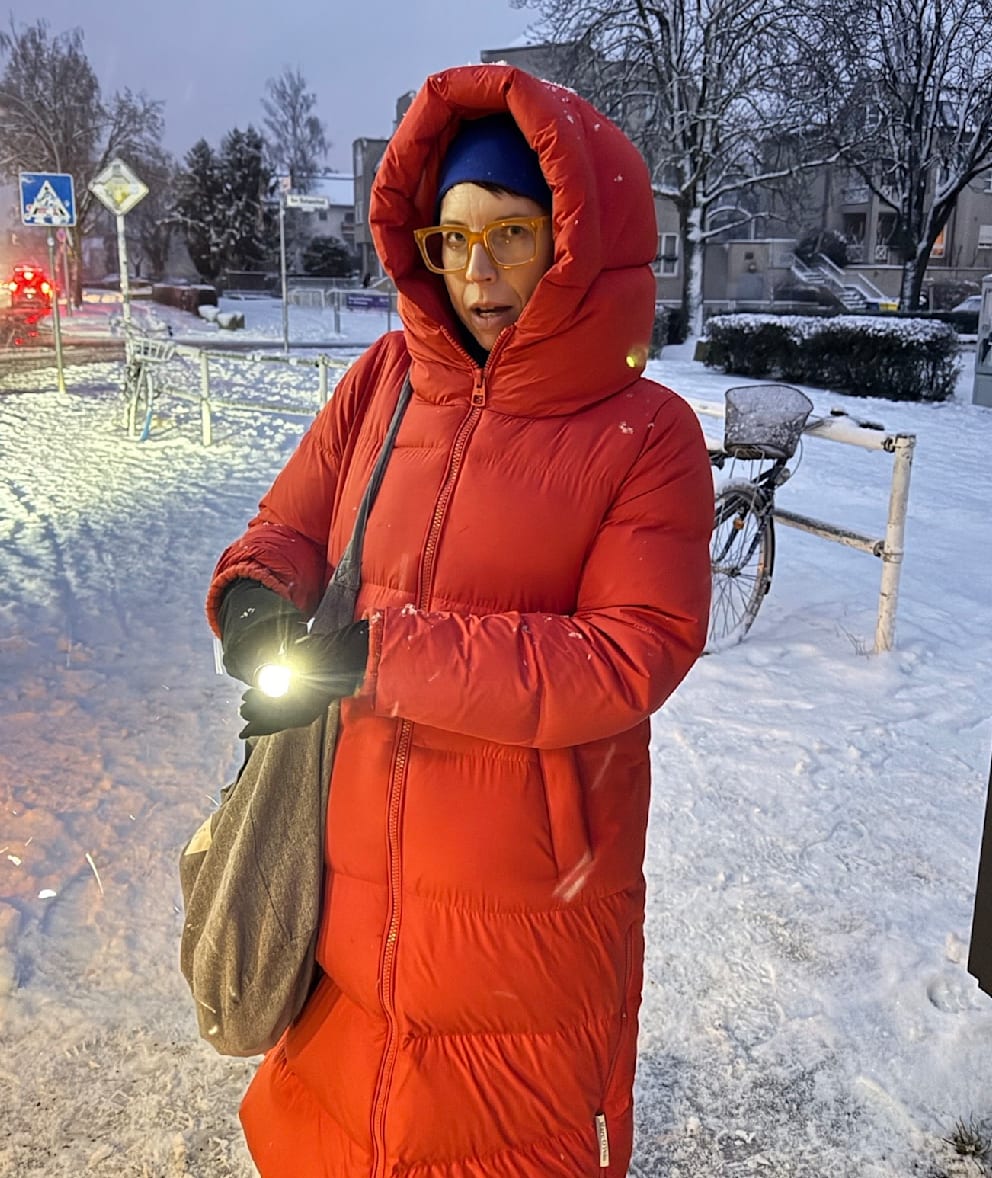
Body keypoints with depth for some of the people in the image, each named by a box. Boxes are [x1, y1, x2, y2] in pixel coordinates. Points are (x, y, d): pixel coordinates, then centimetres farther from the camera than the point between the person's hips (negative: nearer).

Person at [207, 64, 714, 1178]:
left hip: (528, 897, -3)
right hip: (354, 867, 4)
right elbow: (289, 525, 6)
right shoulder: (386, 380, 0)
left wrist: (383, 652, -26)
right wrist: (255, 595, -19)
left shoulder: (646, 434, -13)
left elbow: (634, 655, -21)